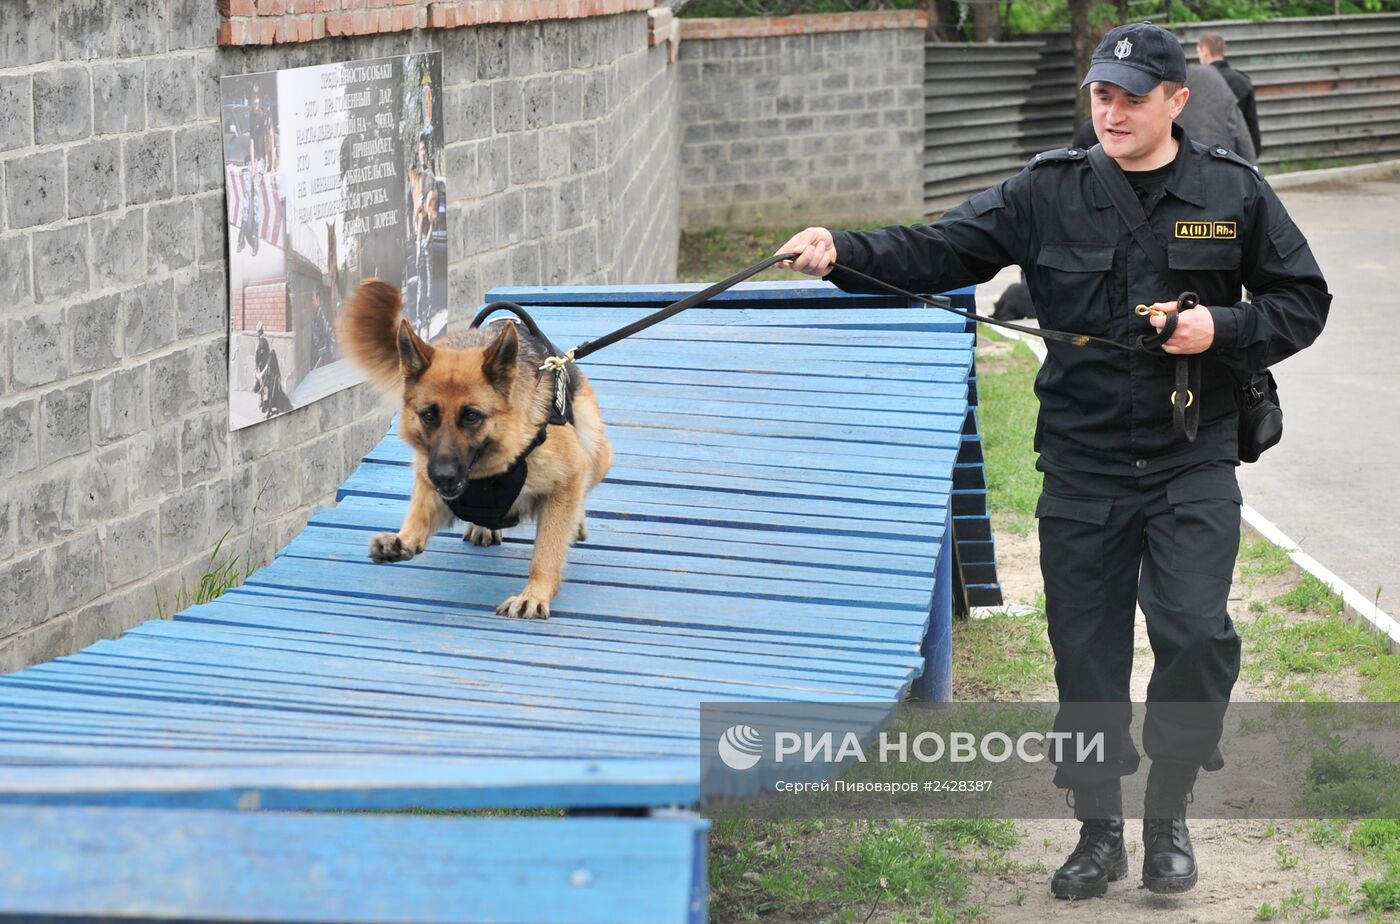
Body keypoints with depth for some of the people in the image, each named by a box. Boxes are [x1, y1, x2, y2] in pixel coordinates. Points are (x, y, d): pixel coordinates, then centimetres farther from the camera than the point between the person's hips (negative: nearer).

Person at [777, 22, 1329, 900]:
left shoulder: (1232, 193, -1)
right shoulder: (1048, 193, -1)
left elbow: (1303, 301, 6)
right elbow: (936, 251, -8)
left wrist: (1224, 330, -13)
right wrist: (843, 252, -25)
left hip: (1192, 465, -1)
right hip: (1083, 469, 1)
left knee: (1197, 635, -12)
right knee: (1086, 652, 6)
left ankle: (1169, 816, 10)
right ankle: (1099, 829, 22)